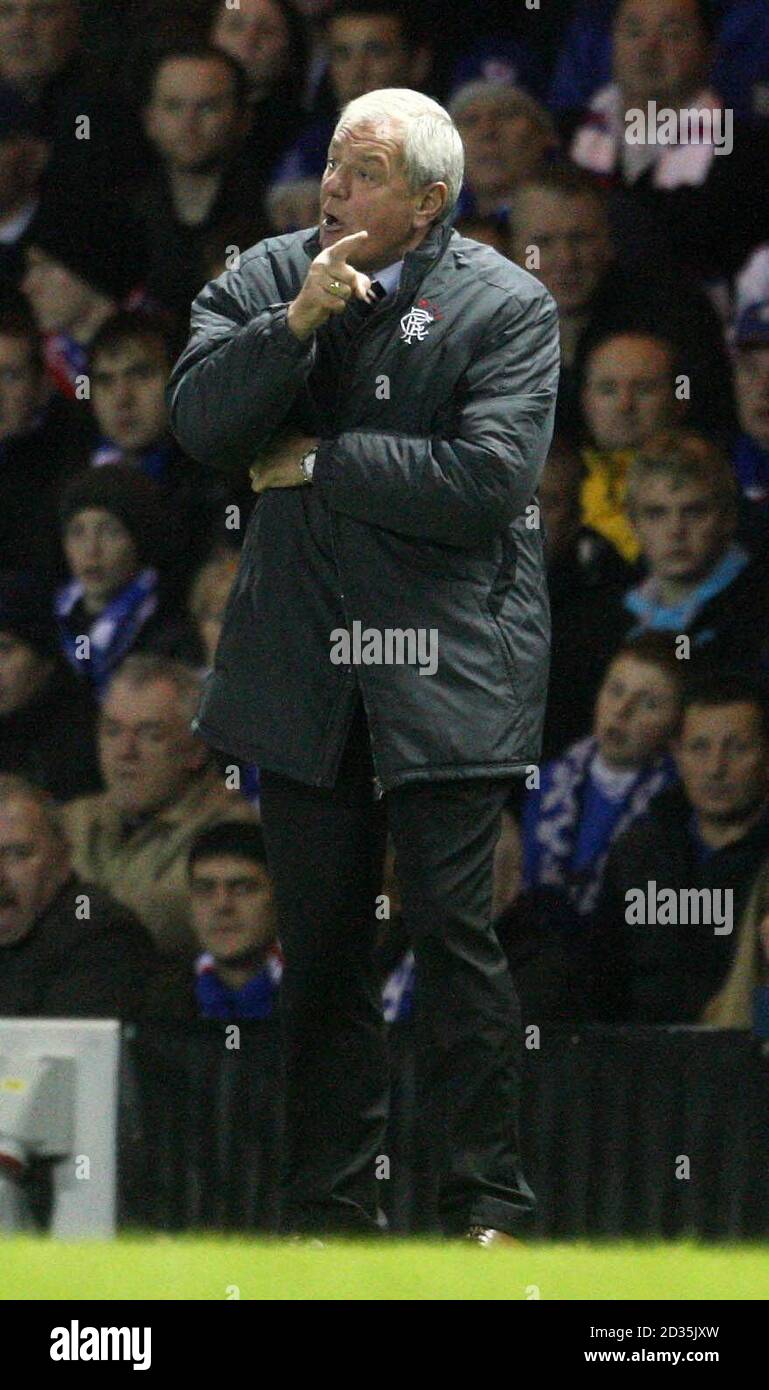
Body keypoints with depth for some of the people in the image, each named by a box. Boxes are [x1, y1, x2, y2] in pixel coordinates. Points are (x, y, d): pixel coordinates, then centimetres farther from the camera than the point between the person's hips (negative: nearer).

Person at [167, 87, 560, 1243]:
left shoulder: (507, 306, -6)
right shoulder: (269, 278, 6)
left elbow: (489, 478, -17)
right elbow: (199, 421, -5)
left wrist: (316, 463, -11)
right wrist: (296, 323, -18)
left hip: (447, 665, -4)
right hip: (304, 664, 4)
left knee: (454, 931, -5)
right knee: (319, 942, 9)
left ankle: (487, 1200, 2)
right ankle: (330, 1200, 16)